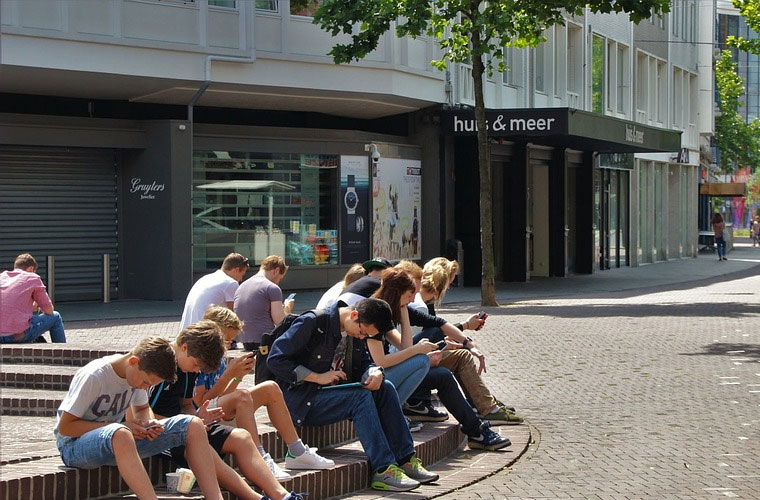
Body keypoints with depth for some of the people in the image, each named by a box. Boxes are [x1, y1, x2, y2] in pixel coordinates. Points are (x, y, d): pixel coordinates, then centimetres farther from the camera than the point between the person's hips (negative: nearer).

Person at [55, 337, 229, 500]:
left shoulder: (140, 374, -1)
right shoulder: (92, 377, -21)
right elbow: (64, 427, -19)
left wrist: (146, 423, -8)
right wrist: (122, 426, -23)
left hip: (118, 444, 7)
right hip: (74, 445, -7)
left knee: (193, 426, -9)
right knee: (121, 434, -44)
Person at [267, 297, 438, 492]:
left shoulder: (355, 331, 7)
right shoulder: (312, 323, -16)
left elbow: (363, 364, 14)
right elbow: (275, 359, -19)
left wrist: (375, 373, -11)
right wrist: (317, 377, -22)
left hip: (333, 393, 8)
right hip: (301, 401, -8)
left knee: (385, 388, -13)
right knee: (361, 396, -29)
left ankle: (406, 460, -13)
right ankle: (383, 470, -31)